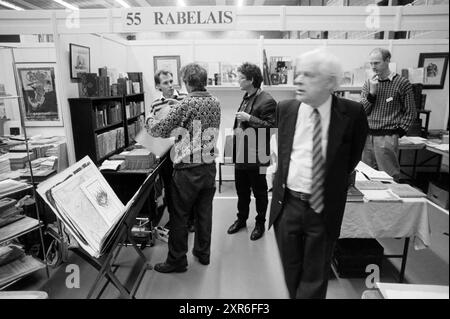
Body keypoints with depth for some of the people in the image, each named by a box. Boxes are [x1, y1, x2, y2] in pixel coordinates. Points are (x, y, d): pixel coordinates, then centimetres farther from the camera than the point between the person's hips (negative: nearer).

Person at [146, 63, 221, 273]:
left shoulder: (185, 105, -16)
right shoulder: (215, 103, 4)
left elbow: (159, 130, -12)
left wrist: (150, 120, 10)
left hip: (187, 170, -6)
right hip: (209, 167, 6)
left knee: (180, 216, 7)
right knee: (204, 212, 17)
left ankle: (177, 261, 20)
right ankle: (203, 253, 32)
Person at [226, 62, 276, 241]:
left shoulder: (267, 101, -16)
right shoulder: (246, 97, 11)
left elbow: (271, 126, -23)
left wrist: (249, 118, -25)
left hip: (256, 156, -8)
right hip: (241, 153, 8)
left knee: (259, 191, 10)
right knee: (241, 189, 20)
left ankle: (260, 223, 28)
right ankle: (241, 218, 38)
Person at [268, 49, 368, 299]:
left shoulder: (352, 113, -11)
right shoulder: (285, 109, -3)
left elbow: (352, 157, 6)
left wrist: (332, 182, 8)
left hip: (324, 207, -2)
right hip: (287, 204, 3)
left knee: (315, 278, 13)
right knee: (291, 273, 20)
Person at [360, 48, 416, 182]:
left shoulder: (402, 83, -2)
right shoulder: (368, 83, 11)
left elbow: (410, 113, 0)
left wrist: (399, 133, -7)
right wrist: (372, 92, -7)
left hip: (387, 137, -4)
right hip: (367, 136, 4)